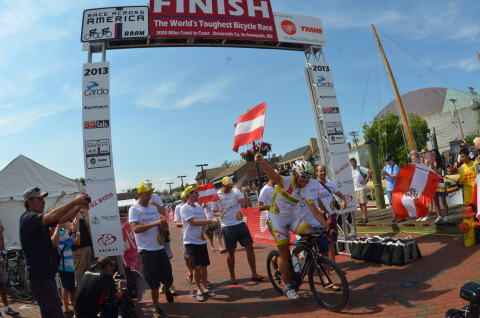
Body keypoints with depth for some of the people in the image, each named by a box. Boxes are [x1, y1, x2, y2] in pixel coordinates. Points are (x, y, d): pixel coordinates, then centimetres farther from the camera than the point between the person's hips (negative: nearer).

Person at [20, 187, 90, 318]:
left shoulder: (40, 219, 12)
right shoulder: (28, 217, -16)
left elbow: (64, 219, 6)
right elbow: (52, 216, -35)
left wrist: (79, 206, -10)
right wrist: (75, 201, -32)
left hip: (46, 273, 10)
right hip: (38, 274, -10)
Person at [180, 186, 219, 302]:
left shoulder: (199, 206, 8)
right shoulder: (184, 208, -14)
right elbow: (194, 222, -25)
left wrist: (203, 232, -6)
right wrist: (211, 221, -30)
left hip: (202, 241, 6)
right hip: (191, 241, -6)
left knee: (204, 266, 11)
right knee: (197, 267, -8)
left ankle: (205, 287, 26)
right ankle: (199, 289, 12)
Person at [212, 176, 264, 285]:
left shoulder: (236, 191, 1)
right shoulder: (217, 196, -3)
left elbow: (244, 204, -10)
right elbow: (215, 212, 3)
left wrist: (244, 193, -23)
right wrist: (219, 213, -18)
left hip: (240, 223, 2)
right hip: (227, 226, -2)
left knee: (249, 246, 0)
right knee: (230, 252, 6)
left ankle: (254, 274, 10)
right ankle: (232, 277, 22)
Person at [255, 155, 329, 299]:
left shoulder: (305, 191, -7)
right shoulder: (286, 181, -21)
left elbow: (315, 210, -10)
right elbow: (272, 174, -41)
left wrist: (326, 226, -21)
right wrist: (260, 161, -60)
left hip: (293, 216, 5)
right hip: (277, 218, -4)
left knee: (310, 233, -19)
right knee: (285, 252, -3)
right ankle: (287, 286, 15)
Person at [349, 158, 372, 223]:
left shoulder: (360, 168, -10)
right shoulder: (350, 171, 7)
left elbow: (370, 172, -14)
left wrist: (366, 180, -13)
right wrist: (353, 183, 9)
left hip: (362, 188, -6)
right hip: (356, 189, 6)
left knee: (363, 203, -6)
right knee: (360, 204, 8)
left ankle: (366, 217, -1)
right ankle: (363, 217, 14)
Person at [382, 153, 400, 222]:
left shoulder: (395, 166, -8)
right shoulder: (385, 167, 13)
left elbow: (396, 176, -17)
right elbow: (383, 178, 12)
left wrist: (387, 174, -24)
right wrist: (383, 175, -10)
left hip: (395, 188, -7)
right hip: (388, 188, 7)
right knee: (391, 203, 8)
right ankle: (395, 216, 15)